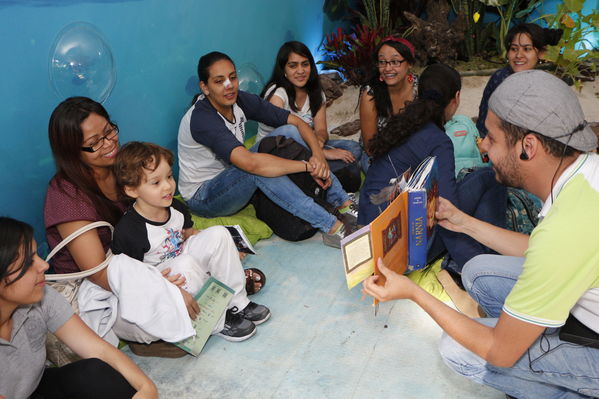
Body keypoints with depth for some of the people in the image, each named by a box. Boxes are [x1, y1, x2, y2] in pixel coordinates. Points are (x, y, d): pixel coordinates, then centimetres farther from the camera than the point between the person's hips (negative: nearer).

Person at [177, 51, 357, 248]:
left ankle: (344, 203, -13)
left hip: (235, 179, 7)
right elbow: (250, 163, -42)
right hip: (204, 197, -7)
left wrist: (318, 155, -26)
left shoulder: (241, 100, -7)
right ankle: (332, 228, -35)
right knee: (257, 168, -37)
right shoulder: (201, 119, -29)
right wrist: (308, 165, -36)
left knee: (287, 132, -10)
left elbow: (297, 122, -7)